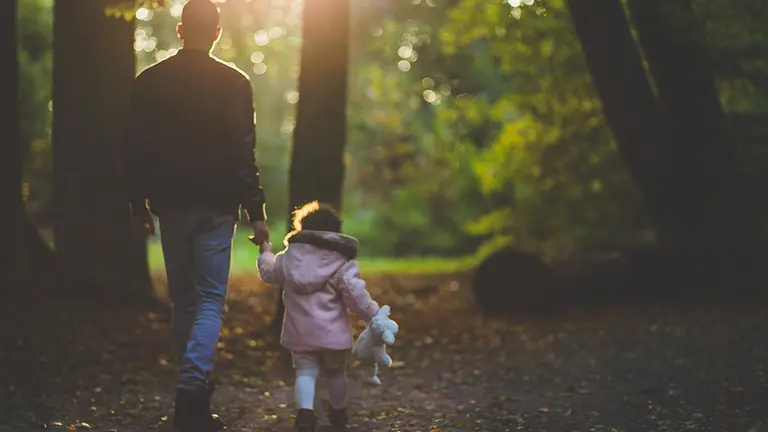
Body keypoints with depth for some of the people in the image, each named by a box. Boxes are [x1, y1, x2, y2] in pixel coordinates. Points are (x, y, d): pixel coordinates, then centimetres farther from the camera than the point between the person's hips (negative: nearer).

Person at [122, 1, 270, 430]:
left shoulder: (150, 81, 1)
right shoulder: (233, 83, -7)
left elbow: (136, 149, 4)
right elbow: (243, 154, -10)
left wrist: (139, 203, 14)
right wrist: (256, 211, -6)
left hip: (170, 204, 3)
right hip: (216, 206, -3)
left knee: (183, 301, 15)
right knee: (210, 300, 0)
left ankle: (196, 392, 23)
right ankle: (193, 388, -19)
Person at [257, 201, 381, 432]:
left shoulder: (290, 255, 3)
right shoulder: (343, 262, -8)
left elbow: (269, 272, 20)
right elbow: (355, 294, -15)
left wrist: (265, 253, 38)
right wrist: (373, 313, -2)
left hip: (299, 332, 1)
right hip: (332, 331, -1)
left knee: (305, 371, 5)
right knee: (335, 371, 18)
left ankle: (305, 410, -19)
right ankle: (338, 413, 33)